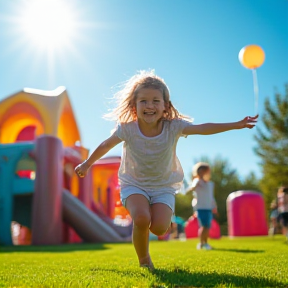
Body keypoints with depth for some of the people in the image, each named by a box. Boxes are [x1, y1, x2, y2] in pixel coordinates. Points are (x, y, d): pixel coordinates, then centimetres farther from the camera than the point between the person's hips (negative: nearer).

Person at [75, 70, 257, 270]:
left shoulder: (173, 127, -18)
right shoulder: (127, 129, -19)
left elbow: (203, 129, -25)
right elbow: (106, 145, -3)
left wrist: (235, 125, -35)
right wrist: (87, 164, 11)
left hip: (164, 186, 1)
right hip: (134, 184, -1)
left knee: (159, 228, -18)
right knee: (141, 219, -28)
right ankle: (144, 260, 1)